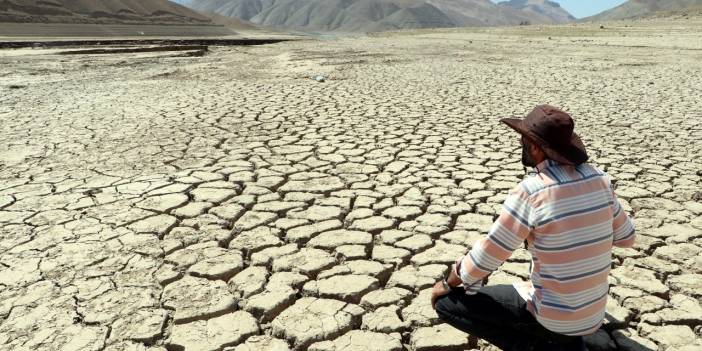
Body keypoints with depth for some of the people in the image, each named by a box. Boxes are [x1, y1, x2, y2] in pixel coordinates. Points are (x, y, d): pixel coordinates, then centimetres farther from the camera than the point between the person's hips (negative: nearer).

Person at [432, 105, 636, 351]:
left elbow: (484, 259, -16)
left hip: (552, 316, -7)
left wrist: (447, 284, 0)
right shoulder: (599, 178, -3)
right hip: (592, 315, 7)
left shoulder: (530, 191, -22)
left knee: (447, 302, 0)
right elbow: (626, 238, 11)